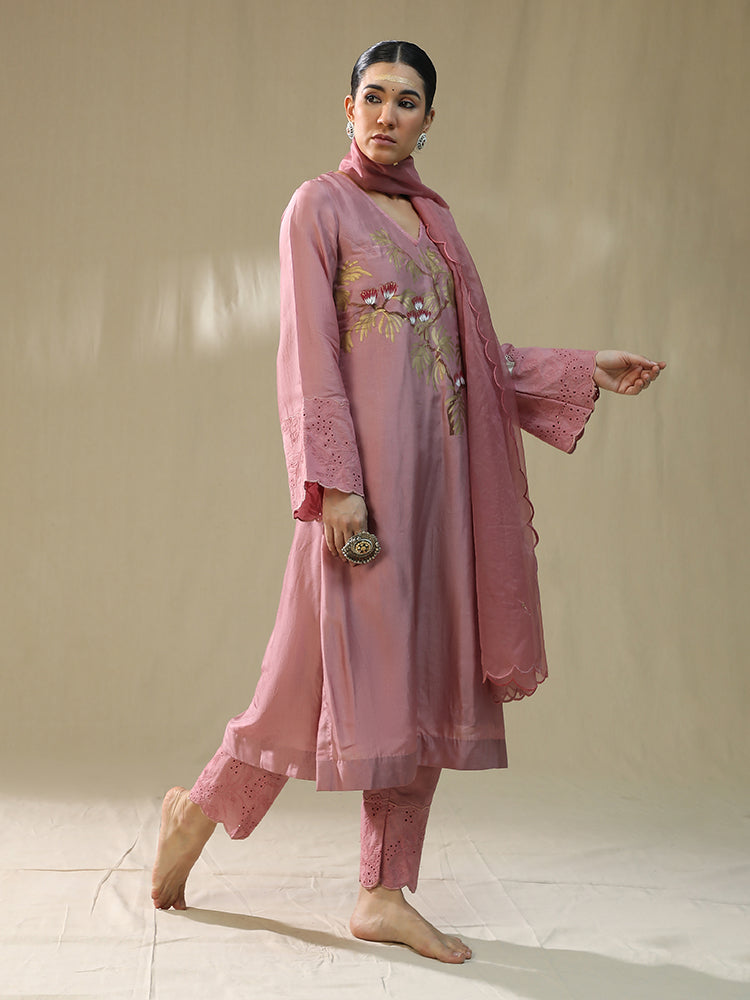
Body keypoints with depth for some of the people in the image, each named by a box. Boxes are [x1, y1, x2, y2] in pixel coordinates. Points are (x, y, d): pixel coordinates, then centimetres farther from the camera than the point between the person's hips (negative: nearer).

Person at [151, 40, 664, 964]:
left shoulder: (434, 218, 19)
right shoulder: (320, 206, 0)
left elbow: (473, 355, 18)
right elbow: (309, 352, -9)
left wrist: (587, 369, 13)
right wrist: (333, 480, -17)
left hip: (440, 465, 7)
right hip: (367, 461, -6)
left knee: (429, 669, 4)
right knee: (343, 659, -3)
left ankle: (385, 896, 13)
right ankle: (202, 805, 21)